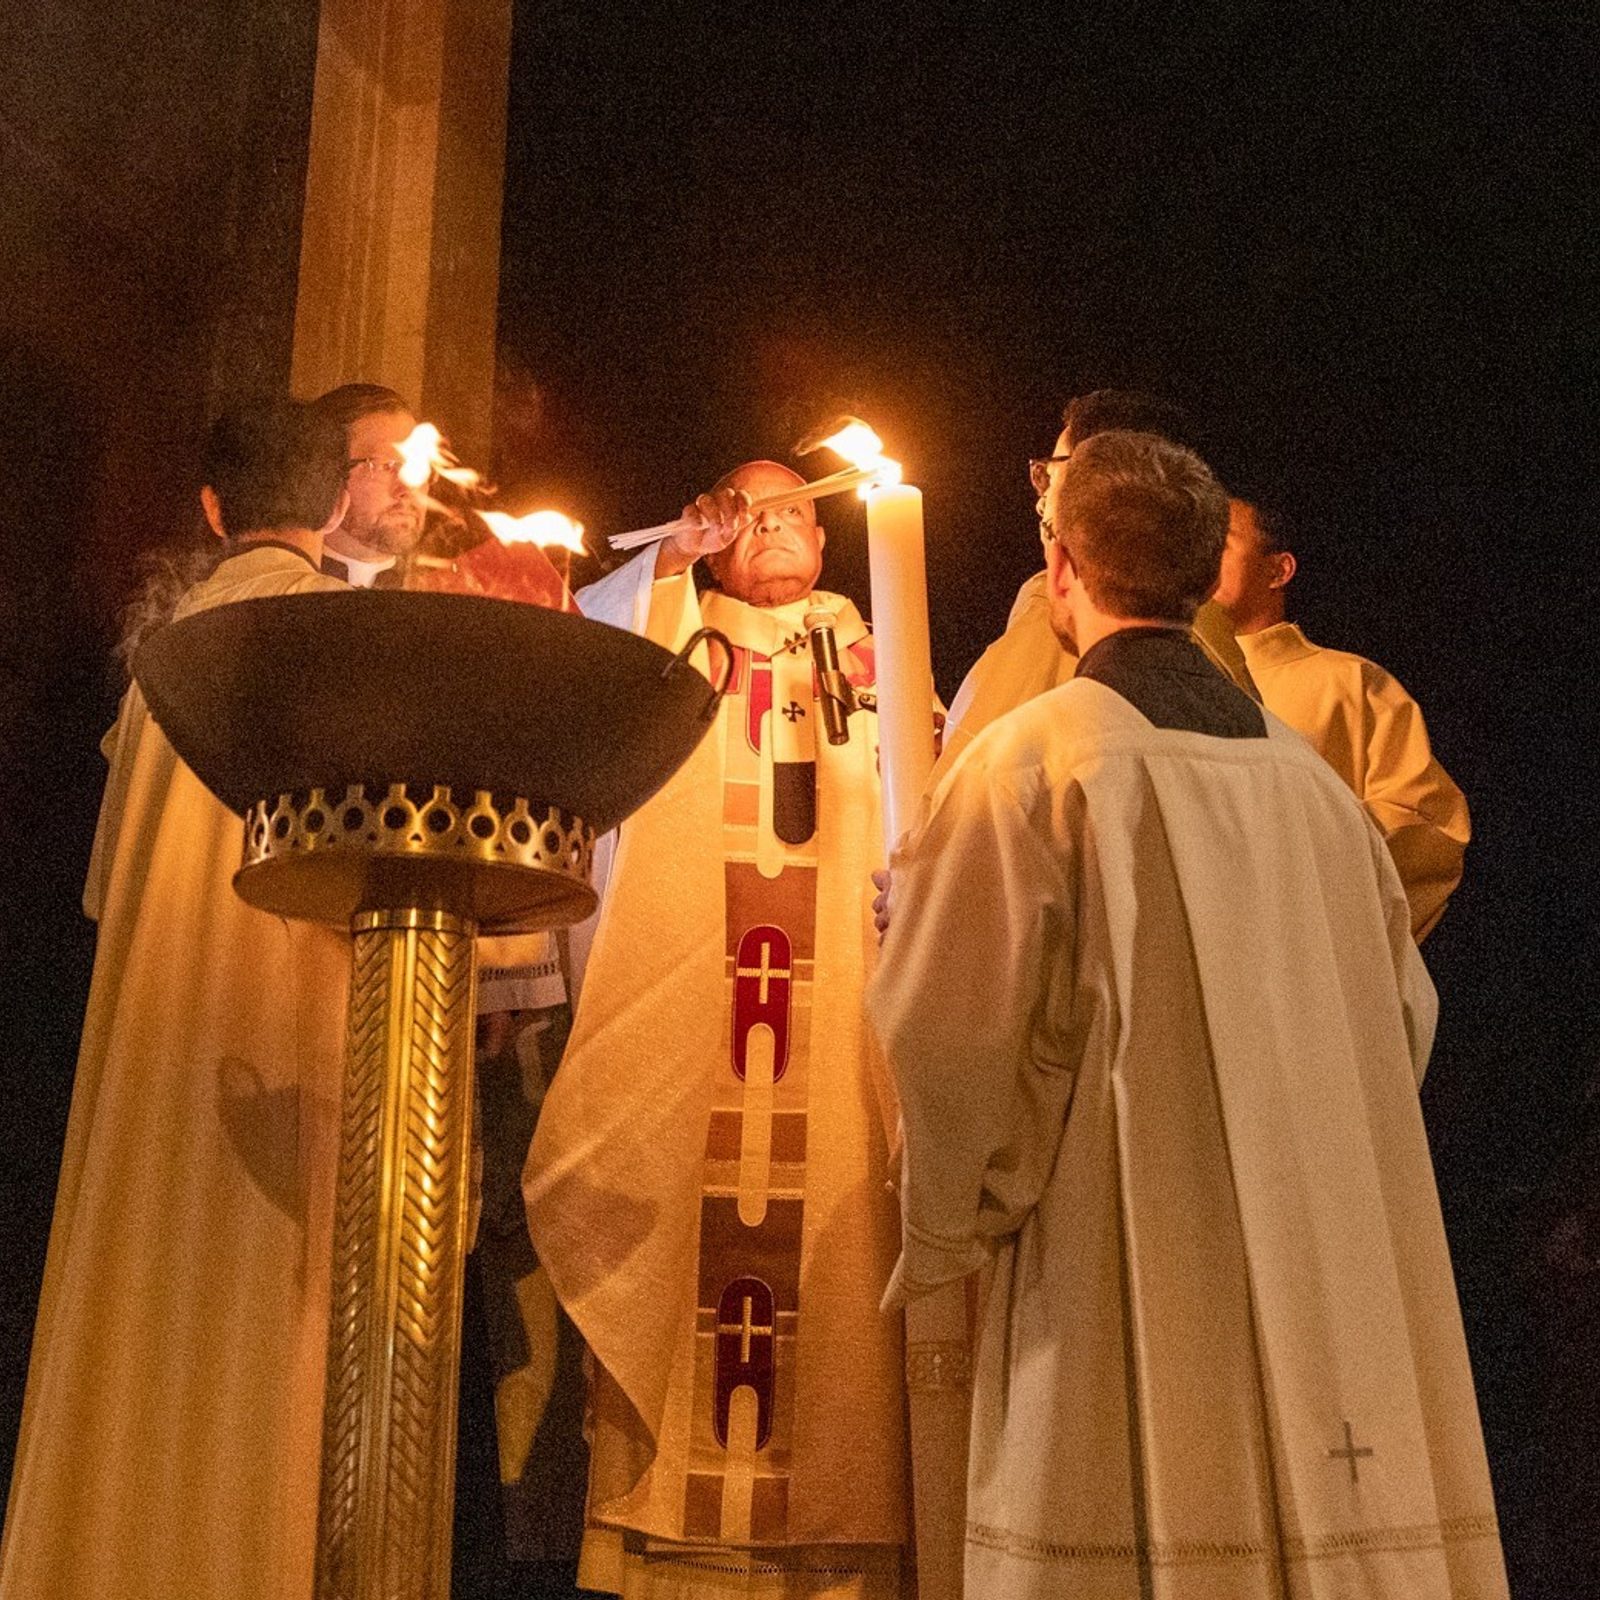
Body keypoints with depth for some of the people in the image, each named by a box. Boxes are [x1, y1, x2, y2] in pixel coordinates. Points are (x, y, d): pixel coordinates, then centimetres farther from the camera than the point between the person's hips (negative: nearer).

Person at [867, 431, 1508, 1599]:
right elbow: (1405, 1013, 13)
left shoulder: (1031, 760, -9)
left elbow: (956, 1032, -14)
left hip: (1131, 1293, -5)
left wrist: (947, 1238, 0)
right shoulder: (1305, 771, 8)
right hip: (1335, 1294, 6)